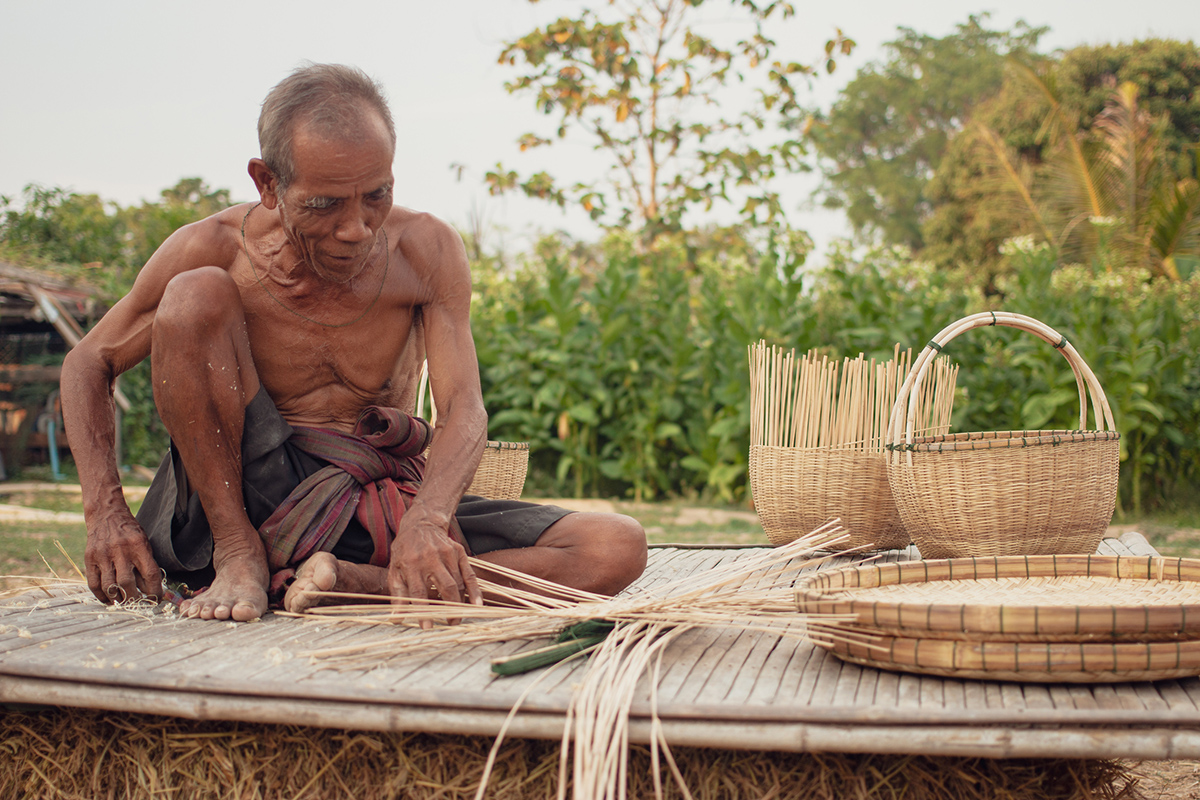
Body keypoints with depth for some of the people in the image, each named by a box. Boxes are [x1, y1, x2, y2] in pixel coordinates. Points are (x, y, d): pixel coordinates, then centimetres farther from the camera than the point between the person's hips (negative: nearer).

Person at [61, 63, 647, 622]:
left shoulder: (425, 251, -8)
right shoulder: (214, 251, -11)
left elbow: (464, 412, -16)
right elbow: (88, 365, 1)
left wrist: (424, 521, -38)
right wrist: (106, 513, -15)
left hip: (388, 504, 1)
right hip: (252, 494, -1)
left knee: (617, 550, -20)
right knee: (196, 294, -24)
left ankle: (352, 581, -27)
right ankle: (240, 556, -16)